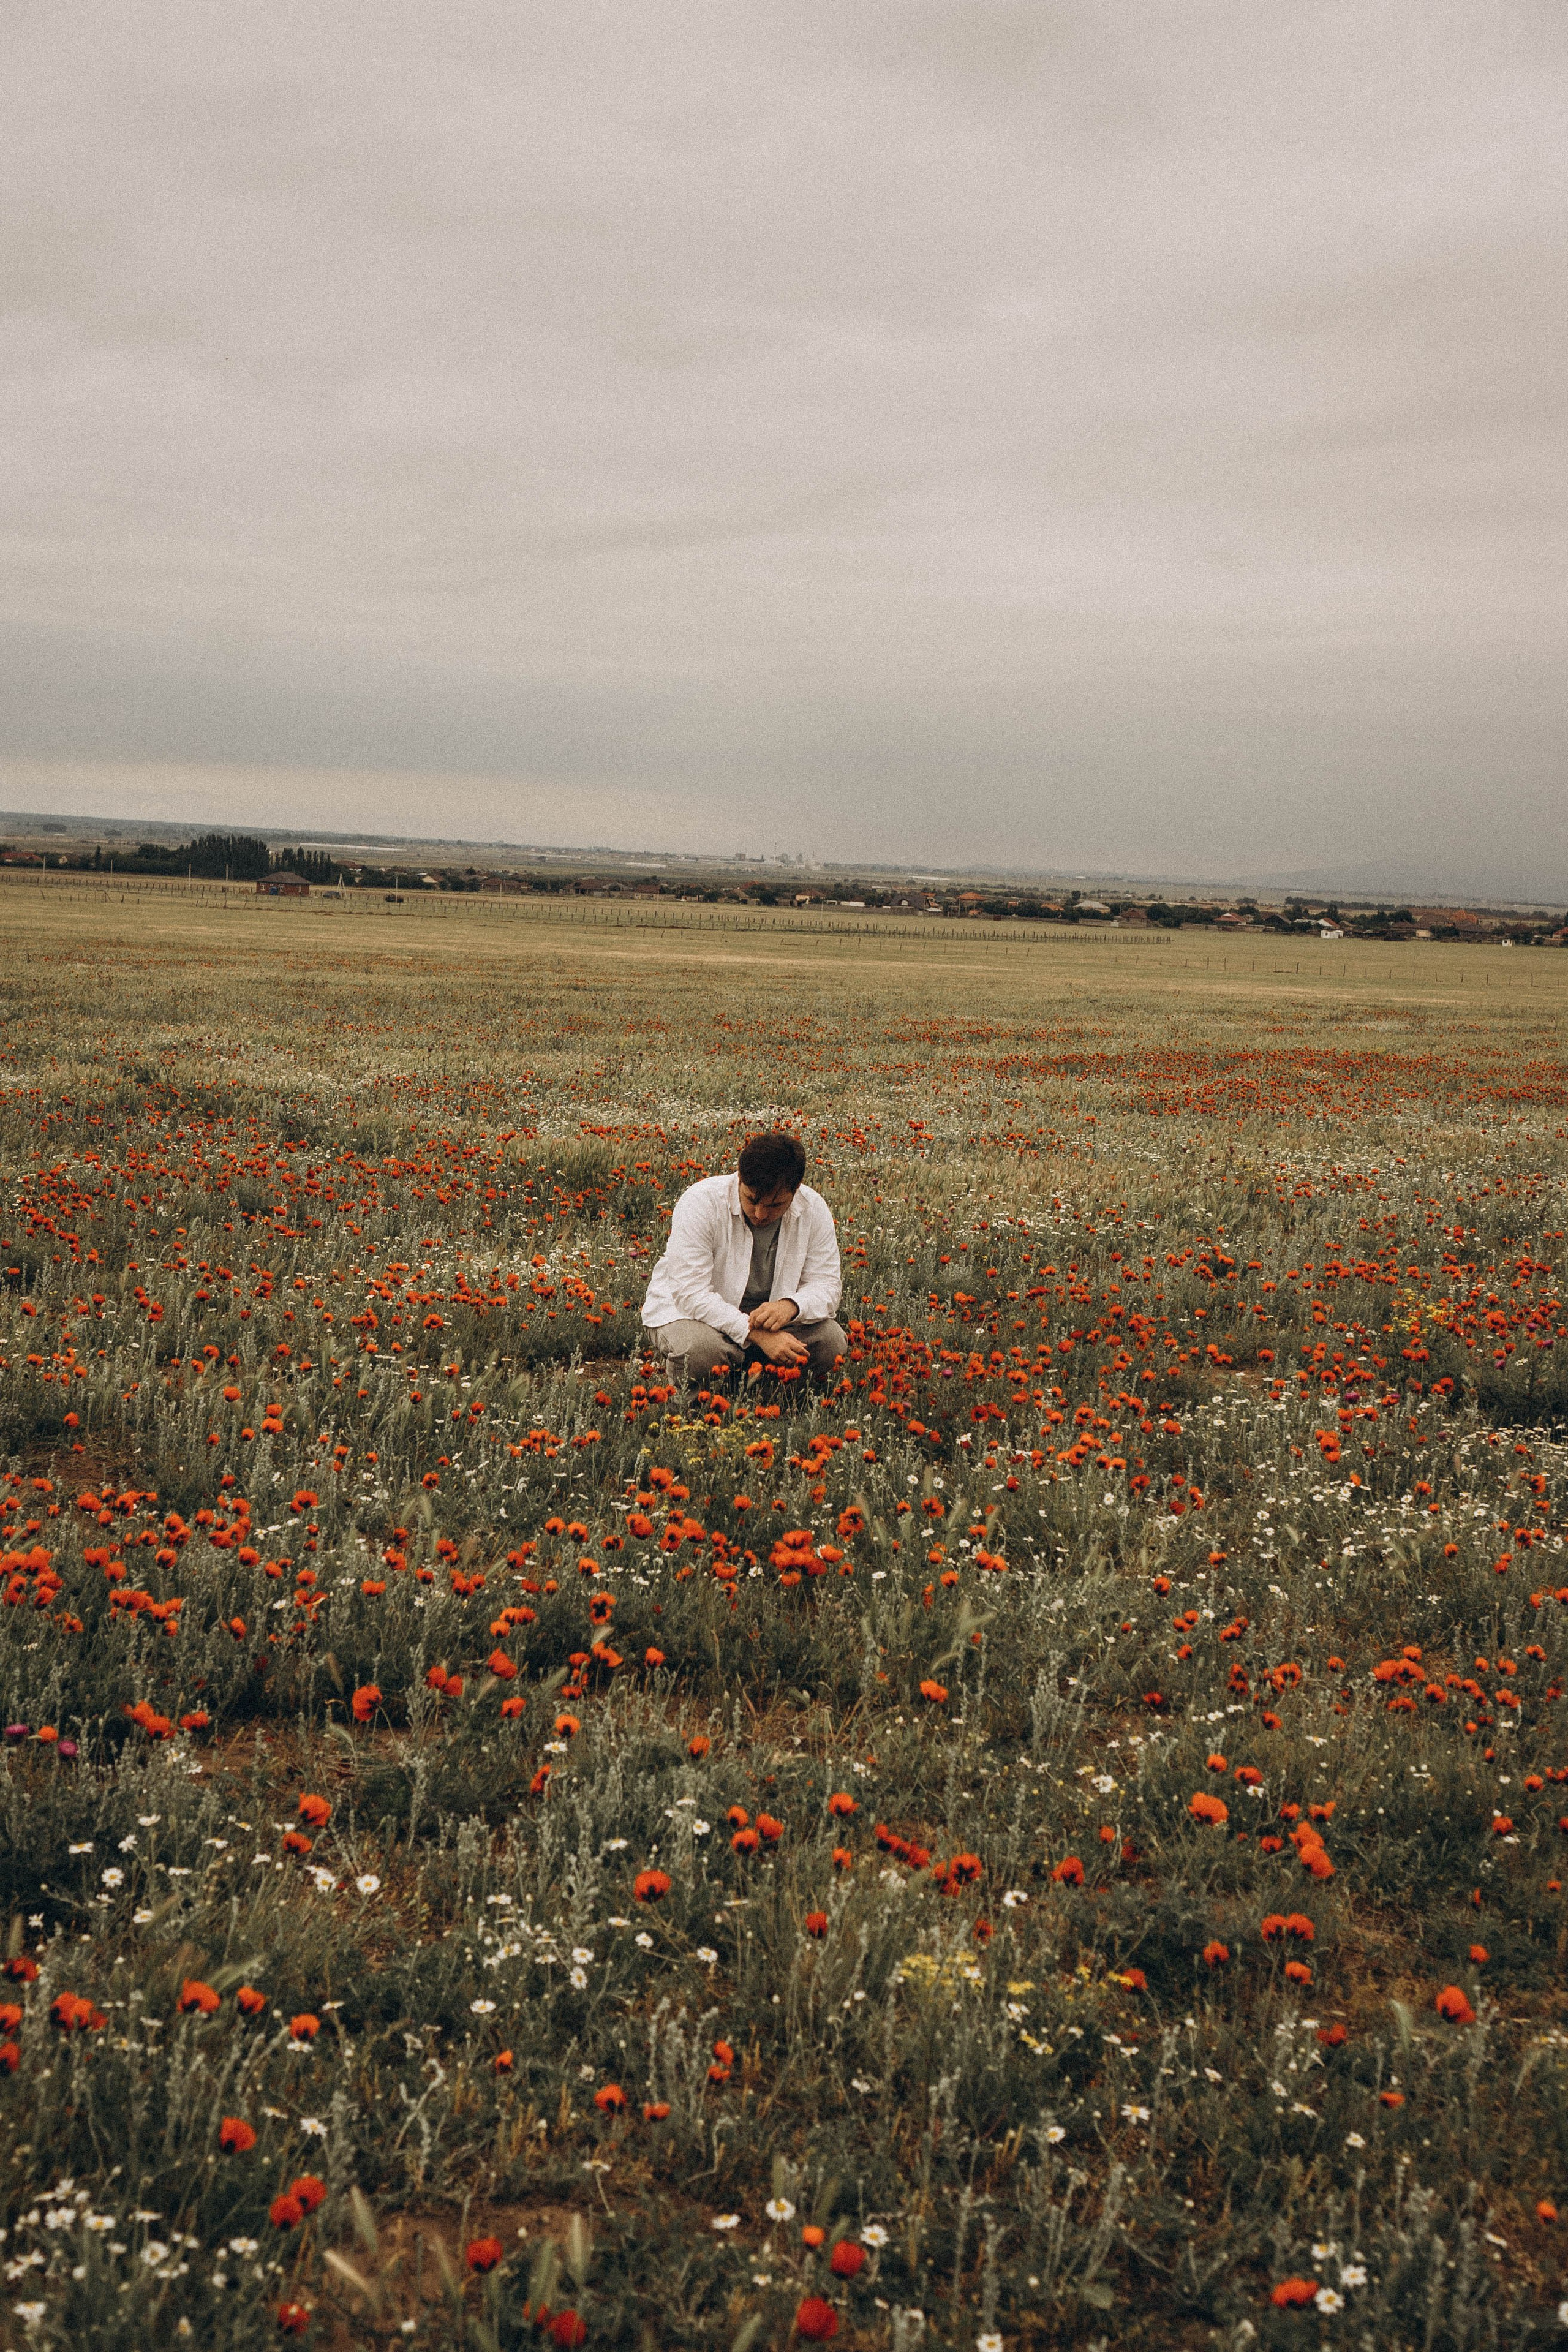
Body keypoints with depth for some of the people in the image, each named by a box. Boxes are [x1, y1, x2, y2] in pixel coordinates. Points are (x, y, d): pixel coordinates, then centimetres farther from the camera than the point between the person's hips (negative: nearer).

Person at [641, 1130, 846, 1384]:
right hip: (687, 1310, -4)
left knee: (833, 1344, -20)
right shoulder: (701, 1202, -25)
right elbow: (691, 1294, -28)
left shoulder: (814, 1210, -12)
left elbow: (826, 1284, -8)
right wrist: (756, 1333, -39)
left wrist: (791, 1306, -33)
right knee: (703, 1352, -38)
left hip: (766, 1314, 4)